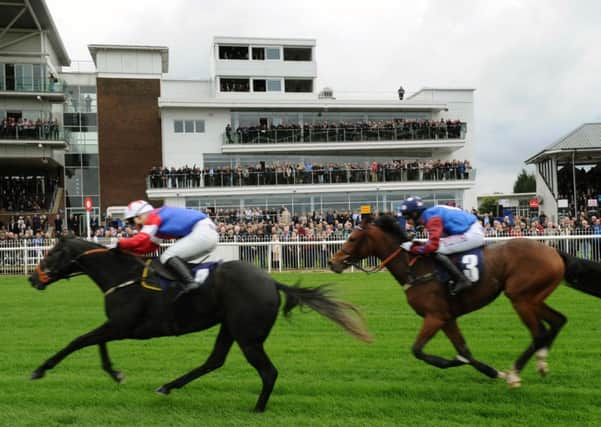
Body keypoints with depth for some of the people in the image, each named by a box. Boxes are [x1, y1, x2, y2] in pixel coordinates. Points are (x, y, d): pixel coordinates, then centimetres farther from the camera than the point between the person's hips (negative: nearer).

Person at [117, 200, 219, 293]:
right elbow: (150, 247, 25)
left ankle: (190, 283, -29)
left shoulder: (153, 217, -4)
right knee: (176, 259, 19)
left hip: (202, 233, -10)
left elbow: (140, 240, -15)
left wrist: (120, 243, 0)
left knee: (168, 257, -13)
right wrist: (128, 248, 16)